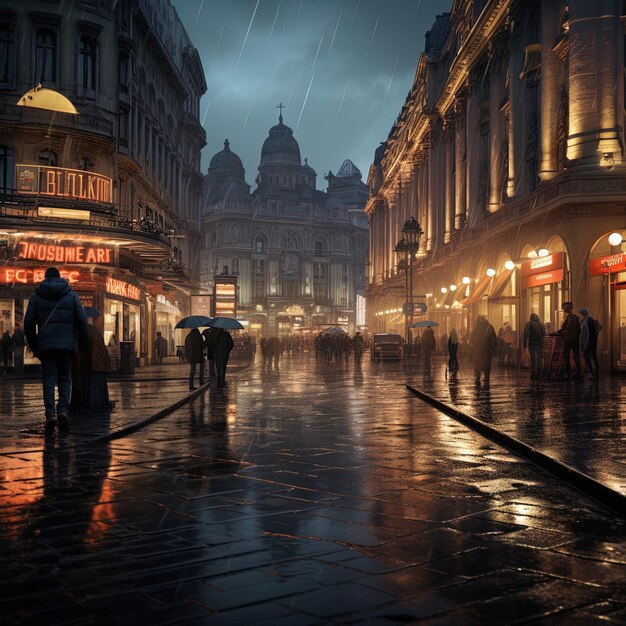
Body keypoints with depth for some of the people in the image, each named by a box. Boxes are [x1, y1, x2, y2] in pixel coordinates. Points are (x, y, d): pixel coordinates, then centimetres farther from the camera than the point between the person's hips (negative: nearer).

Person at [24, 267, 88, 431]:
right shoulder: (72, 295, 7)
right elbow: (82, 320, 0)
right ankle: (63, 409, -12)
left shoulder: (36, 296, 8)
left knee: (49, 379, 2)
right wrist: (83, 343, 9)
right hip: (67, 344, 0)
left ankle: (50, 413, -13)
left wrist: (33, 347, 12)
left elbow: (29, 322, 3)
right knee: (65, 378, 7)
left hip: (45, 344, 0)